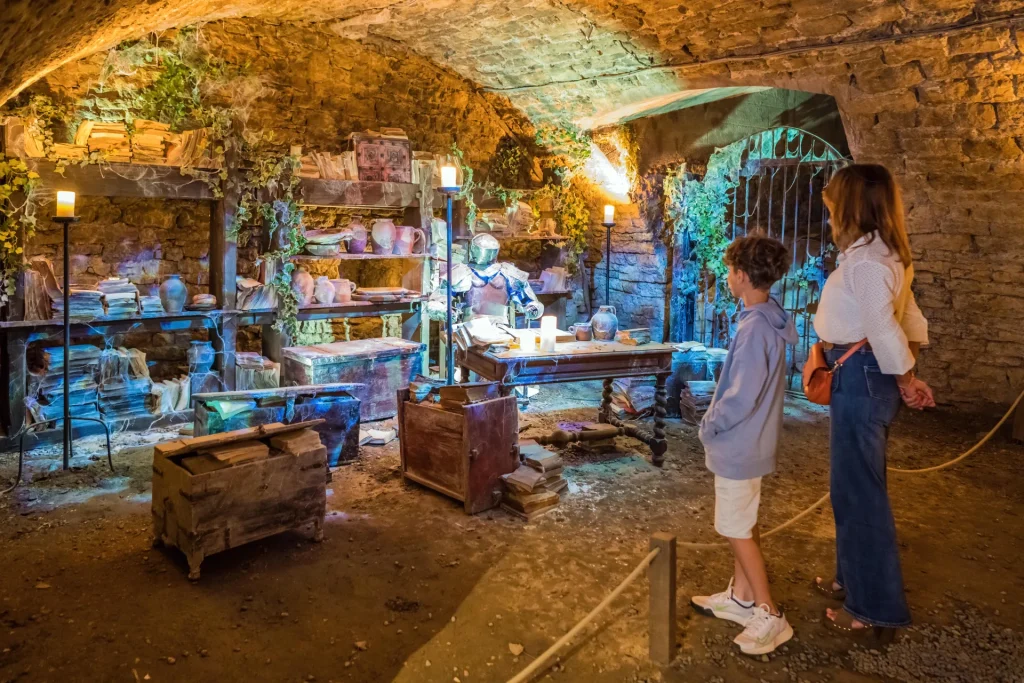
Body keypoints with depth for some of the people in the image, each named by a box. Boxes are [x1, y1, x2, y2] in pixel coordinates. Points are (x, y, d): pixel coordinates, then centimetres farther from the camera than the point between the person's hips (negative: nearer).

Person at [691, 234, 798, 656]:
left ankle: (769, 616, 10)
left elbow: (743, 396, -27)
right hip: (749, 439, 10)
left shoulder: (755, 328, -26)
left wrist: (709, 426, -12)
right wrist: (717, 421, 14)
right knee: (742, 523, 19)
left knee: (737, 528, 1)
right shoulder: (769, 319, 5)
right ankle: (741, 596, 33)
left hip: (740, 444, -10)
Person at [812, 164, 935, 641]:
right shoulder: (884, 254, 14)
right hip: (863, 376, 10)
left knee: (858, 492, -1)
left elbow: (883, 329, -23)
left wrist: (904, 379, -9)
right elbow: (909, 318, 17)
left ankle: (876, 608, 11)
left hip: (860, 378, -10)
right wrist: (908, 370, 11)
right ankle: (855, 580, 34)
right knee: (856, 486, 20)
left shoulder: (865, 259, -19)